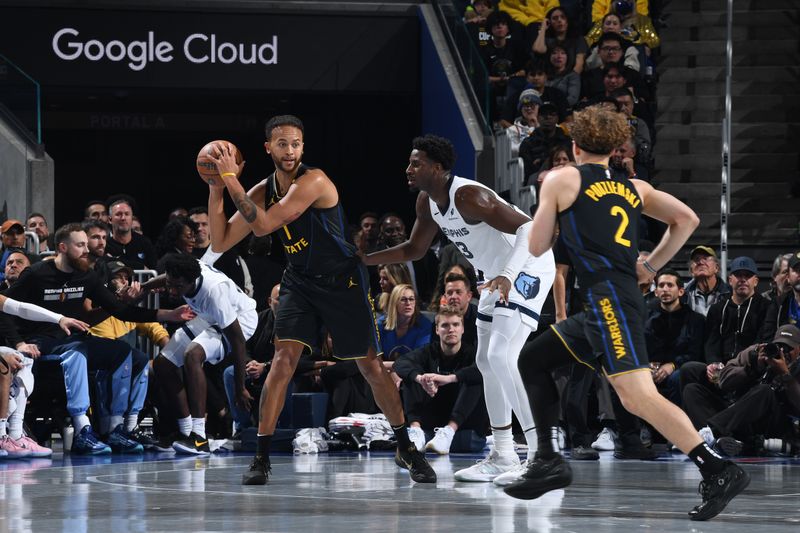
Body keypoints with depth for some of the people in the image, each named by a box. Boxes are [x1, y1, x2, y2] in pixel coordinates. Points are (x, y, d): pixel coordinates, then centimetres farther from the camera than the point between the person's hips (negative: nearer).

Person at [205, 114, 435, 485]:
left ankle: (406, 450, 15)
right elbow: (220, 243, -1)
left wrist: (232, 181, -29)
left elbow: (263, 226, -30)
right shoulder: (264, 190, -1)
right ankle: (261, 457, -11)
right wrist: (215, 190, -11)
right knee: (283, 359, -13)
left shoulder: (313, 182, -23)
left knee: (370, 366, 0)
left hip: (343, 280, -4)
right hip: (299, 282, 4)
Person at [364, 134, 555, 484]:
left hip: (528, 267, -11)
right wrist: (362, 260, 9)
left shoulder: (468, 196, -27)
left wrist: (508, 276, -45)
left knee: (502, 357, -22)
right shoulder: (427, 201, 2)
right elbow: (414, 249, 18)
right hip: (500, 274, 11)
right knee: (487, 361, 14)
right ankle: (503, 457, 22)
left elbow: (529, 228, -32)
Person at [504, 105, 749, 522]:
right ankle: (549, 462, 19)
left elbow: (536, 248, 9)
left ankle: (718, 471, -32)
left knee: (636, 395, -20)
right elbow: (687, 219, 10)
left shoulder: (562, 180, 6)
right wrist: (651, 266, 17)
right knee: (531, 360, 21)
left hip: (607, 297, -8)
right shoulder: (635, 188, 20)